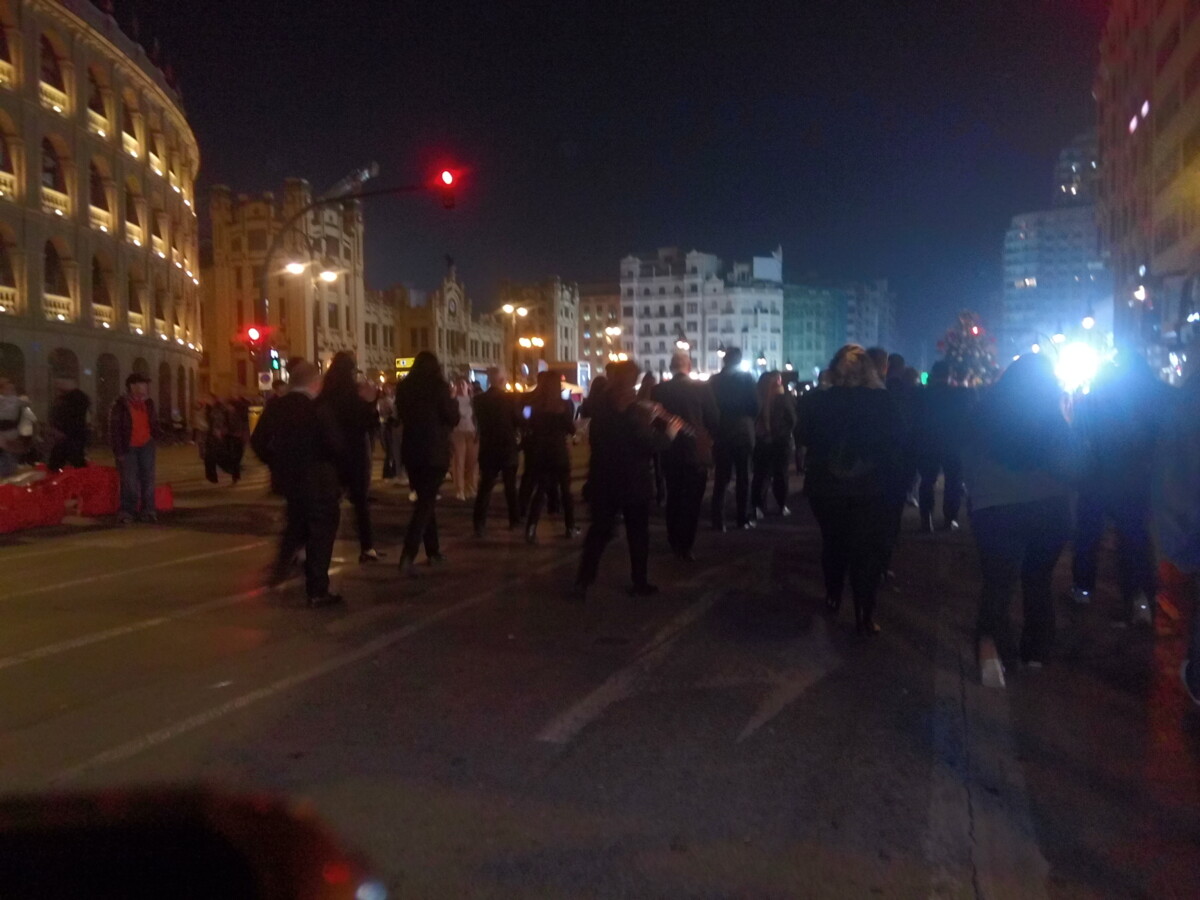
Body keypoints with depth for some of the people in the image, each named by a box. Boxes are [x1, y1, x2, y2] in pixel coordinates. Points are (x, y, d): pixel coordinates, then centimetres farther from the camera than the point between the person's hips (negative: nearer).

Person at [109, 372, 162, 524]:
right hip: (128, 448, -5)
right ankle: (127, 511, 10)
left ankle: (147, 510, 14)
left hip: (146, 446, 5)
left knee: (147, 479, 6)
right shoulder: (120, 404, -12)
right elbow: (114, 429, -11)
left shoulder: (148, 403, 6)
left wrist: (158, 433, -7)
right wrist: (119, 451, -14)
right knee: (129, 482, -3)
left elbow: (153, 422, 16)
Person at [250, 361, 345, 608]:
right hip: (318, 481, -6)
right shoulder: (320, 410, -18)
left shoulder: (274, 407, 0)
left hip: (287, 478, 6)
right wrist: (338, 469, -2)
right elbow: (336, 446, -21)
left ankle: (281, 567, 22)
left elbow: (258, 442, 4)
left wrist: (276, 464, 16)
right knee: (320, 533, 5)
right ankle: (317, 591, 8)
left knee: (297, 522, 30)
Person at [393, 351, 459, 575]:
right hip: (435, 452, -5)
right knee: (426, 502, -5)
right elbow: (453, 418, -5)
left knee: (425, 500, 18)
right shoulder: (438, 386, -9)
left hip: (411, 451, 5)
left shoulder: (403, 387, 4)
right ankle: (408, 556, -17)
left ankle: (433, 550, 23)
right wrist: (453, 400, 12)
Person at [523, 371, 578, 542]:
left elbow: (531, 425, 6)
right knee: (565, 489, 12)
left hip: (540, 451, 2)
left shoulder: (535, 403, -2)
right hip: (559, 450, -2)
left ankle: (531, 527, -9)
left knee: (540, 489, 7)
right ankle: (570, 527, 17)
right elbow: (571, 429, -4)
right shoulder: (565, 404, -10)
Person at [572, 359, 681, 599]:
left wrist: (647, 419, 7)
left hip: (604, 480, 5)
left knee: (599, 530, 11)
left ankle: (582, 583, 7)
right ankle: (640, 584, 18)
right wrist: (669, 433, -4)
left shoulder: (601, 408, 4)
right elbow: (650, 445, -19)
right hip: (634, 482, -5)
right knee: (638, 533, 9)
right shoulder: (635, 410, -16)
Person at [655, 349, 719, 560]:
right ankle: (685, 547, 5)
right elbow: (714, 420, -6)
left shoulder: (660, 389, -6)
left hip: (670, 452, 2)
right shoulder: (701, 388, -9)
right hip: (696, 452, -2)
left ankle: (674, 543, 25)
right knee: (692, 501, 6)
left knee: (673, 498, 17)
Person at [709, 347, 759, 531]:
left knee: (721, 478, 5)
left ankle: (719, 521, 0)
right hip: (743, 433, -1)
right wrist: (748, 421, 12)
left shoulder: (714, 380, 1)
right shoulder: (746, 378, -4)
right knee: (743, 477, 8)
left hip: (721, 434, 1)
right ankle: (743, 519, 9)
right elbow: (755, 406, -6)